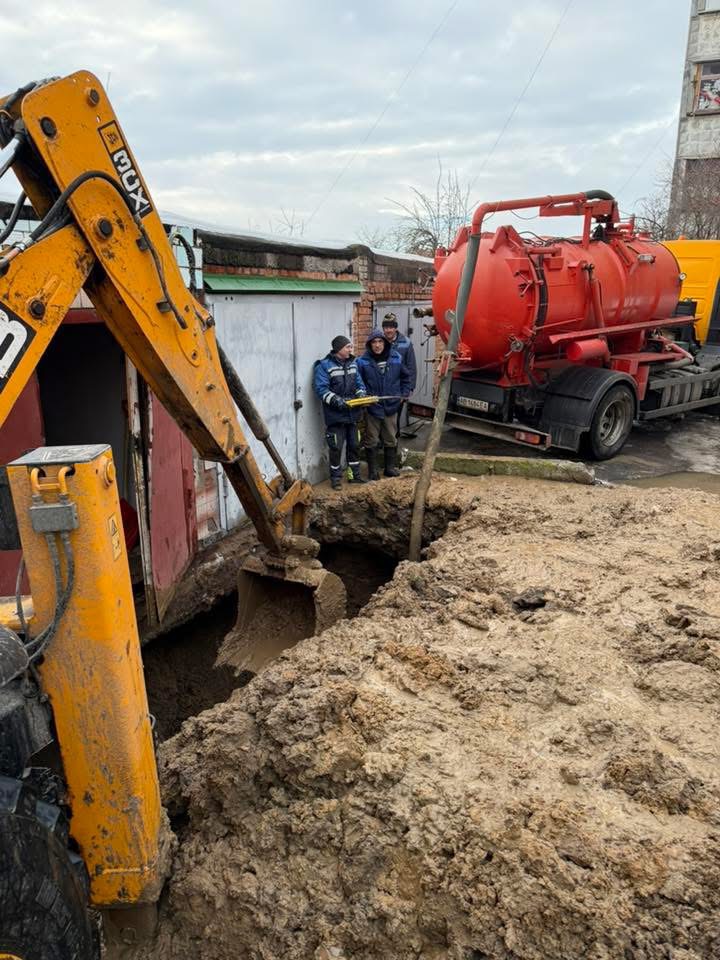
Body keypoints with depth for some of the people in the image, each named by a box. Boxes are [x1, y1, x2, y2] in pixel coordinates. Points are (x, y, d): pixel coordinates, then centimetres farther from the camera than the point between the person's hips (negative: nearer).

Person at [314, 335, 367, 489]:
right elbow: (321, 388, -17)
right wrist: (335, 400, -26)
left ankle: (355, 474, 28)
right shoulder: (324, 366, -11)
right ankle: (336, 478, 12)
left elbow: (359, 383, 16)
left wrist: (361, 394, -5)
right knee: (336, 447, -2)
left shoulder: (352, 363, 11)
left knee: (354, 445, 14)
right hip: (335, 415, -6)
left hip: (352, 413, 6)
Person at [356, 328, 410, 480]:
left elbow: (405, 377, 13)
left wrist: (404, 394, 8)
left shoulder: (396, 358, 1)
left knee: (391, 439, 14)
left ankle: (391, 467, 27)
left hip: (391, 406, 3)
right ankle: (372, 470, 16)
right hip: (372, 407, -3)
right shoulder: (363, 361, -9)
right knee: (371, 440, 5)